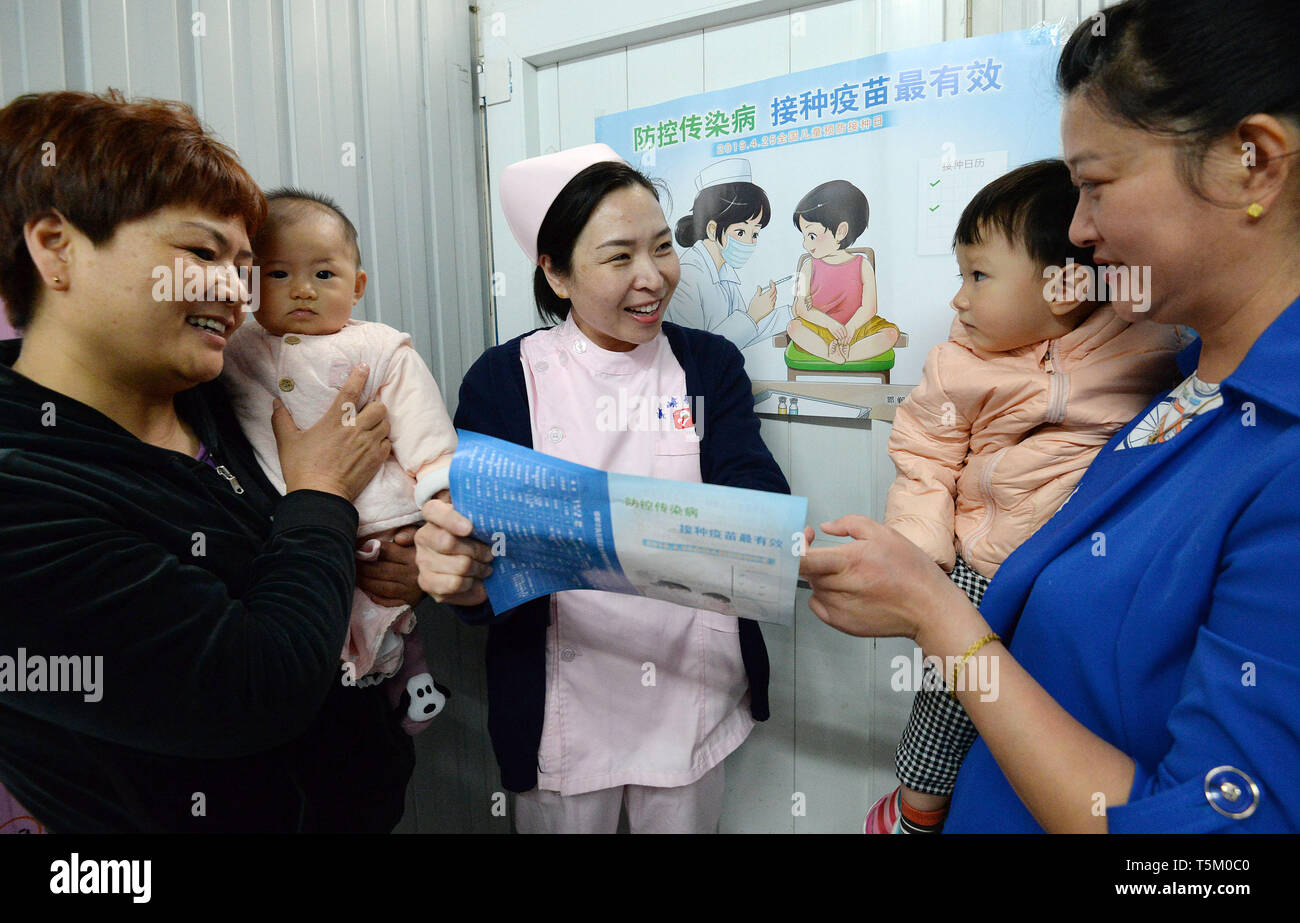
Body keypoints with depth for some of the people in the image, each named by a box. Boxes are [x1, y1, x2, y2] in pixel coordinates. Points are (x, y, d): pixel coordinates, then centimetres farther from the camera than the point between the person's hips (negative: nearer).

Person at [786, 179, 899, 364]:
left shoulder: (862, 266, 0)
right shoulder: (809, 268, 4)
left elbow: (869, 308, -8)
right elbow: (800, 308, -6)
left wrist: (849, 329, -26)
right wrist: (831, 324, -21)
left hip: (856, 327, 0)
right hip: (820, 330, 0)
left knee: (891, 332, -23)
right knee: (793, 327, -27)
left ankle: (848, 354, -34)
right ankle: (835, 355, -37)